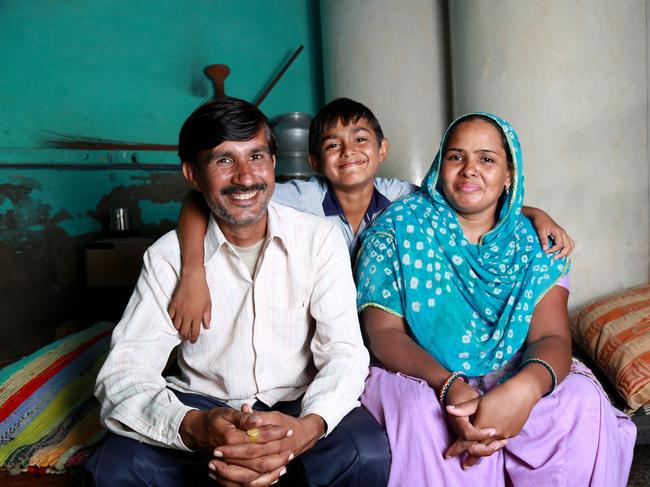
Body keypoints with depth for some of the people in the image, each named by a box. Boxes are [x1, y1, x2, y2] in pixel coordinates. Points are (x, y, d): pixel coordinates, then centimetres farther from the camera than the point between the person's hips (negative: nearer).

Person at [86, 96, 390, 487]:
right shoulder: (168, 255, -7)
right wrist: (192, 427, -35)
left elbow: (344, 351, -12)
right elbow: (123, 374, -13)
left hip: (298, 403, 1)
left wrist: (310, 425, -34)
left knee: (367, 454, -28)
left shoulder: (320, 239, -7)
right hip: (203, 405, 0)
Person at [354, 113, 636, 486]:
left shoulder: (532, 242, 3)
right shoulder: (399, 227, -3)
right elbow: (383, 332, -10)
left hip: (511, 381, 3)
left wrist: (524, 388, -32)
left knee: (584, 402, -24)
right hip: (420, 379, -2)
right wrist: (449, 386, -29)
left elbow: (552, 336, -8)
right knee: (421, 408, -34)